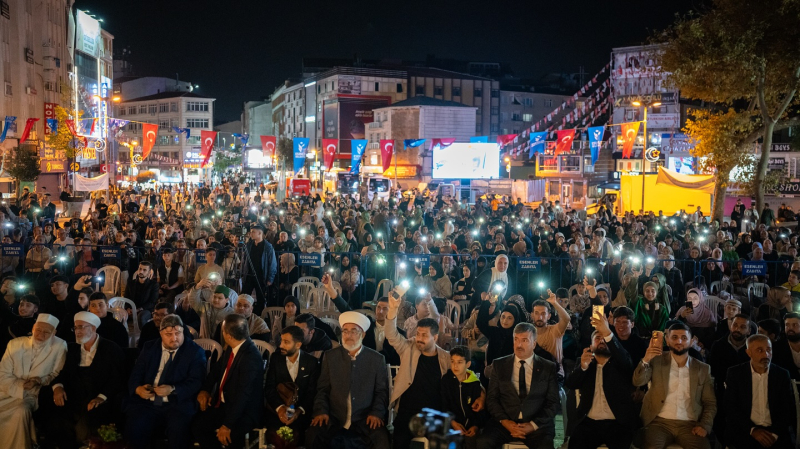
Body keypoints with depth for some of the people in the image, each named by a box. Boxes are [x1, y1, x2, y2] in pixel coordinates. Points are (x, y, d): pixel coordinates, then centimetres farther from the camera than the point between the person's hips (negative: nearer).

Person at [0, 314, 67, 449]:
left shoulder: (60, 347, -5)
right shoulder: (15, 344, 3)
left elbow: (57, 374, 1)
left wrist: (41, 380, -17)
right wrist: (20, 386, -15)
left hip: (34, 395, -2)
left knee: (21, 411, -30)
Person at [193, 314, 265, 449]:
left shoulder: (251, 357, -27)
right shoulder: (231, 348, 0)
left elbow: (243, 394, -28)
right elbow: (217, 368, 17)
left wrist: (227, 425, -28)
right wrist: (205, 389, 0)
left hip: (243, 411, -8)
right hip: (223, 404, 8)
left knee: (225, 437, -29)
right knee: (197, 426, -3)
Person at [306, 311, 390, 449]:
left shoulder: (377, 359, 4)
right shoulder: (330, 356, 7)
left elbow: (382, 391, 5)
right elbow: (322, 389, 9)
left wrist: (377, 413, -10)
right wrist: (321, 411, -6)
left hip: (364, 419, -1)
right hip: (334, 418, 1)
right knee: (312, 436, -25)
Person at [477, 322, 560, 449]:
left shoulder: (548, 368, 7)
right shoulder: (499, 365, 9)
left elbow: (553, 403, 4)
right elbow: (491, 398, 7)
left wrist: (534, 425, -9)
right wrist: (504, 421, -10)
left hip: (537, 424, 0)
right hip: (505, 423, 1)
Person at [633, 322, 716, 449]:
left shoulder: (703, 369, 9)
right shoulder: (657, 360, 5)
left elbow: (710, 403, 12)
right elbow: (638, 382, -6)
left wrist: (704, 425, -4)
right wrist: (645, 360, -23)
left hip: (689, 425, 2)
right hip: (659, 422, -1)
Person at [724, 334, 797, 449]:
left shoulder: (782, 375, 7)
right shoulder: (735, 373, 2)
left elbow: (789, 409, 4)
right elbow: (730, 407, -2)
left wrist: (775, 433, -11)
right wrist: (753, 430, -14)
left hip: (776, 432, 2)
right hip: (744, 431, -2)